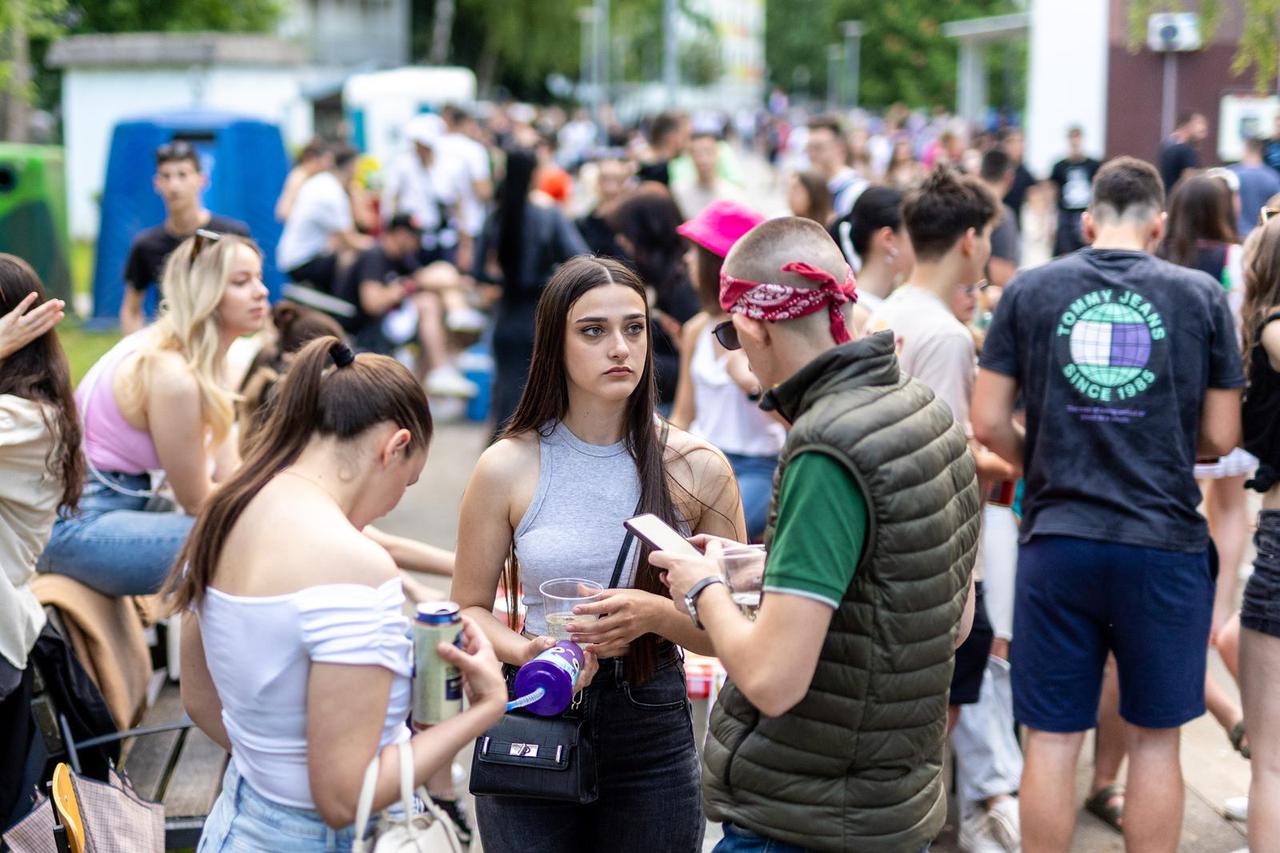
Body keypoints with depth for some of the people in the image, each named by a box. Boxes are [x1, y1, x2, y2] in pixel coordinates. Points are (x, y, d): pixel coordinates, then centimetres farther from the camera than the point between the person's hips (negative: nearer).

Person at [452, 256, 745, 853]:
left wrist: (655, 614, -19)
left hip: (653, 727, 1)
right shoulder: (507, 467, -4)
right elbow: (470, 609, 4)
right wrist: (528, 652, -16)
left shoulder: (697, 470, -3)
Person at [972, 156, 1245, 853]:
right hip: (1163, 543, 0)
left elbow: (988, 424, 0)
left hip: (1057, 540, 1)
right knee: (1154, 740, 12)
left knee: (1052, 741, 7)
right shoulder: (1201, 295, 0)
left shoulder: (1030, 290, 1)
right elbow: (1220, 437, 2)